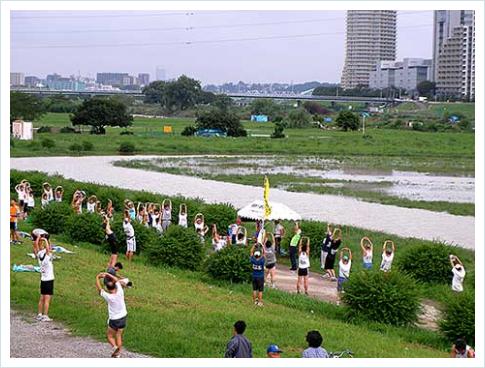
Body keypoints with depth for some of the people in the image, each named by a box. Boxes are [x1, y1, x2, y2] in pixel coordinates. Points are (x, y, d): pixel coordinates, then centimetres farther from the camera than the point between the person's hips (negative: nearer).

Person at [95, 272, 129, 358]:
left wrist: (98, 277, -2)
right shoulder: (120, 292, -15)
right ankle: (118, 353, 19)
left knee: (109, 336, 14)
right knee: (119, 336, 17)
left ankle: (115, 347, -9)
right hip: (123, 317, 5)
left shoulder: (108, 297, -25)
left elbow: (99, 288, -13)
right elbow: (116, 280, 1)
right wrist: (108, 274, 3)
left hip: (114, 320, -5)